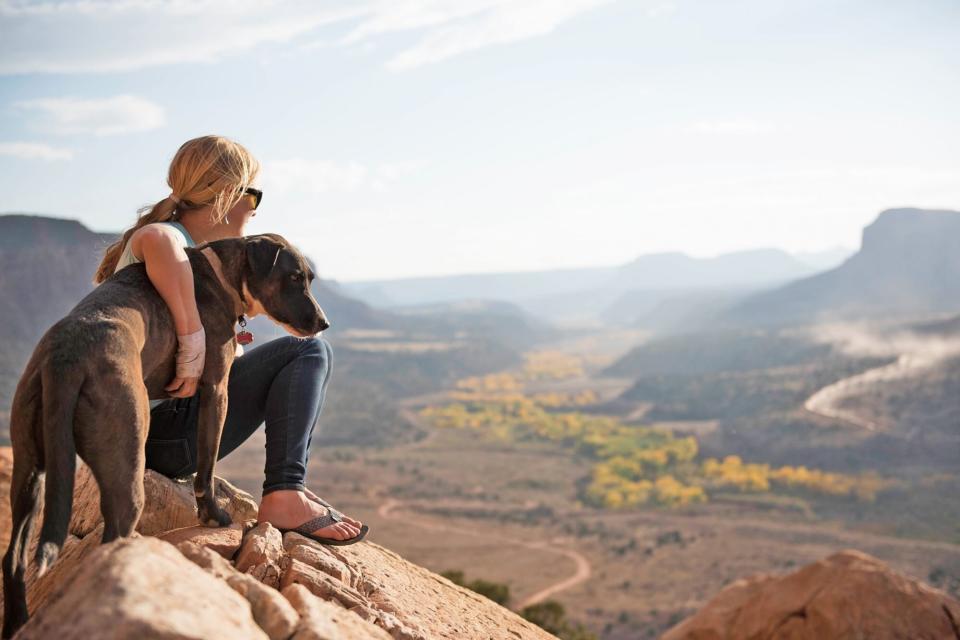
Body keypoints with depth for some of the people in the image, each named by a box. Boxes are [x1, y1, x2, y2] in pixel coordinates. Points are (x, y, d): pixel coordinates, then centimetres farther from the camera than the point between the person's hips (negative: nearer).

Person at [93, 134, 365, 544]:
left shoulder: (196, 252, 14)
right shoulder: (168, 237, -15)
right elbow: (155, 242, -42)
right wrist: (194, 345, -37)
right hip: (167, 434, -10)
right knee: (308, 351, -10)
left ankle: (288, 491, 11)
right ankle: (284, 495, -17)